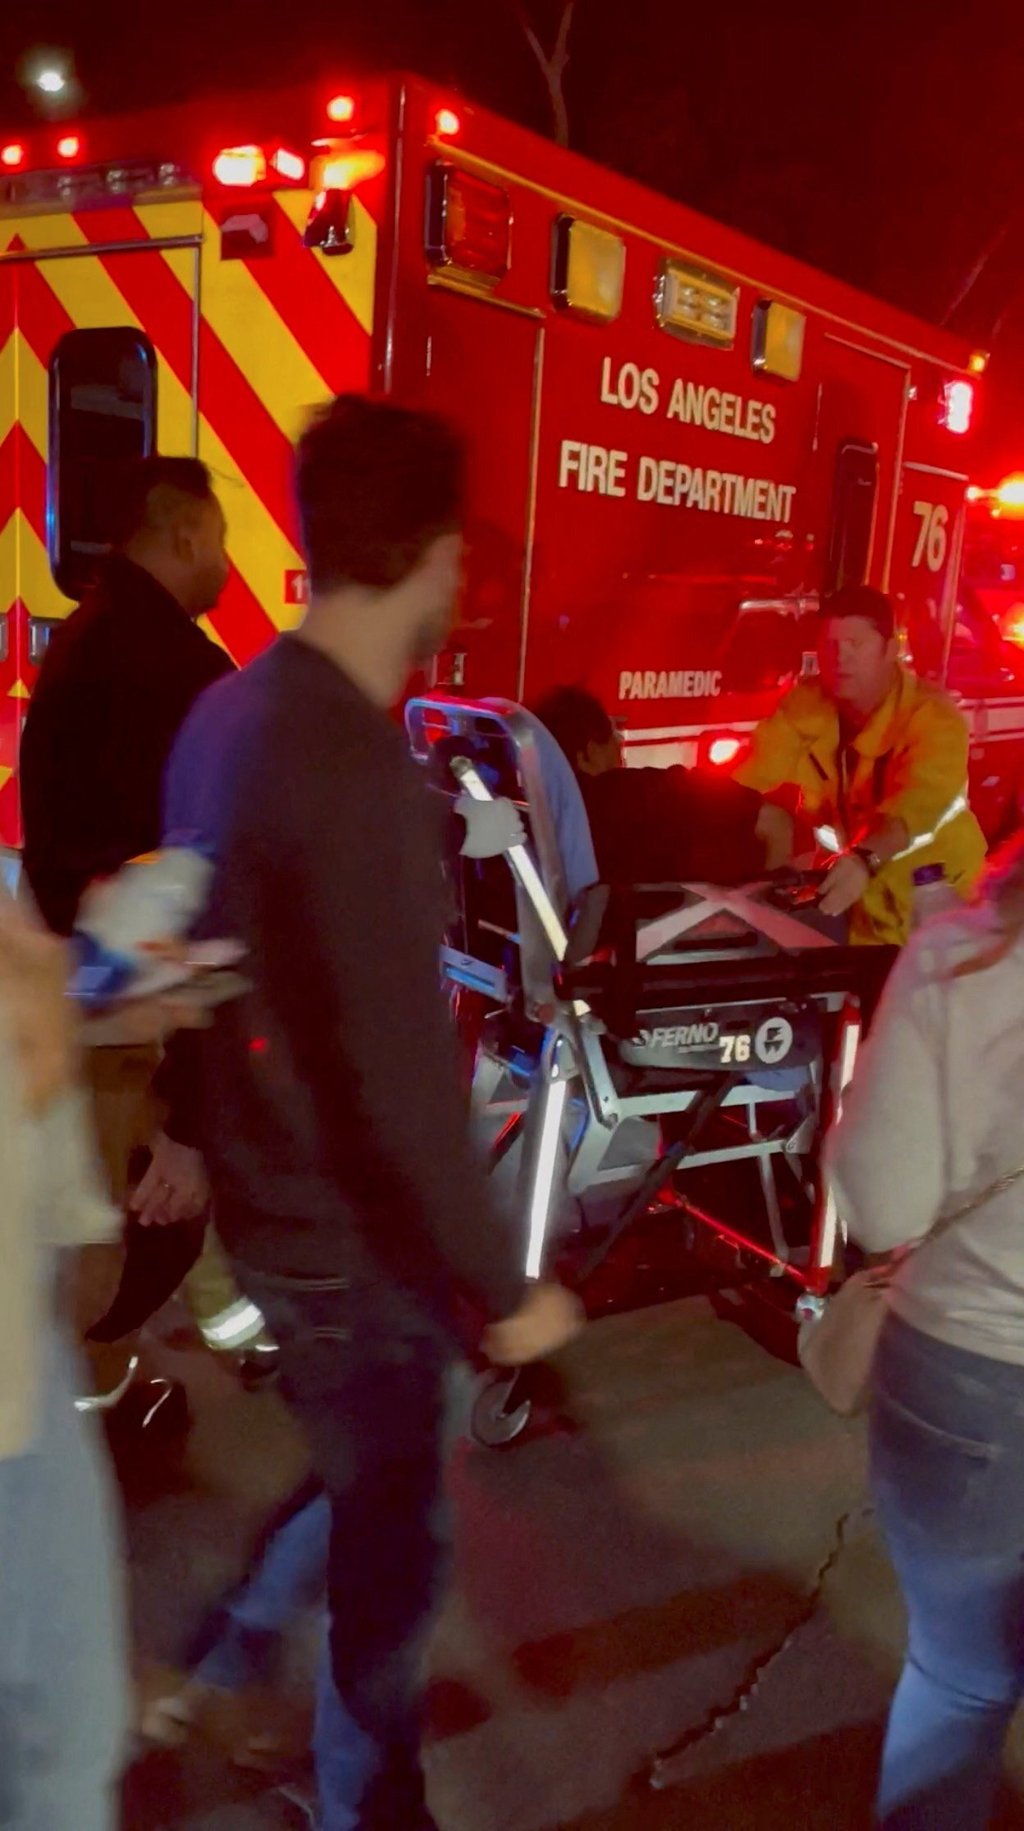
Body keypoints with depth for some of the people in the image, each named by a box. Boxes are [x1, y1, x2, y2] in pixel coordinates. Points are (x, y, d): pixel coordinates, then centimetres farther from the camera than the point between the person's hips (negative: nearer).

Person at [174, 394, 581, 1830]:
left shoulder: (240, 707, 0)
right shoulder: (356, 762, -30)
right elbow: (400, 1079, -29)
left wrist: (190, 1134, 24)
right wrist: (502, 1287, -17)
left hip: (273, 1189, 9)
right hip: (348, 1229, -9)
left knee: (361, 1485, 31)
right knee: (392, 1540, 14)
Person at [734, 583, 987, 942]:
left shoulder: (933, 715, -19)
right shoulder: (804, 704, -3)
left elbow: (920, 801, -37)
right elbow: (748, 779, -7)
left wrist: (865, 859, -55)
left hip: (927, 888, -5)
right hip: (842, 878, 5)